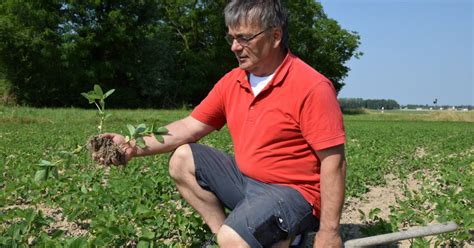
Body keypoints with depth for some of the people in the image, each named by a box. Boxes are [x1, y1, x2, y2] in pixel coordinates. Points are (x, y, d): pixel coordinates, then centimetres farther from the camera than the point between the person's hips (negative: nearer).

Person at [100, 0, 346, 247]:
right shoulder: (231, 82, 3)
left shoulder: (312, 87, -19)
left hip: (293, 191, -7)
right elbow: (190, 127, 6)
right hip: (245, 179, 7)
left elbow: (334, 161, -19)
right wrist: (135, 147, -8)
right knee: (182, 160, 1)